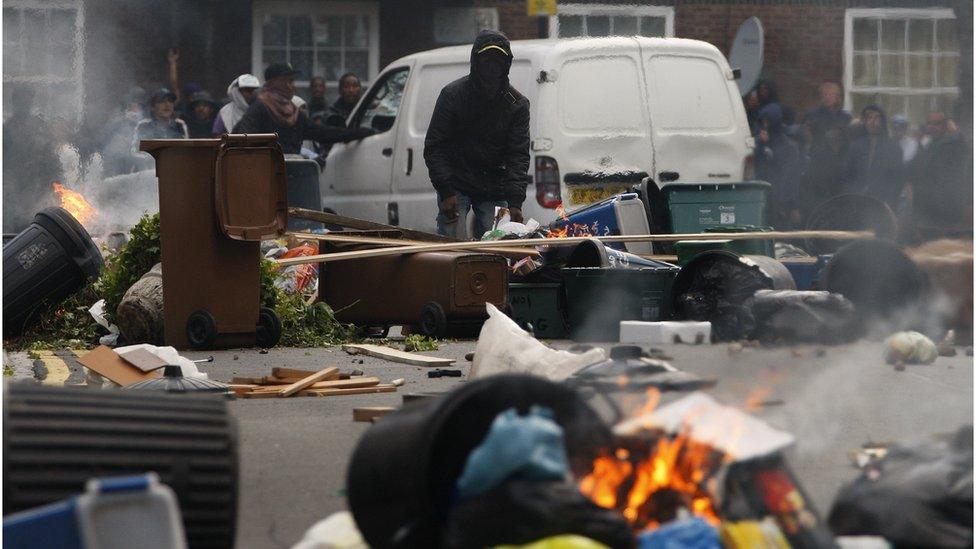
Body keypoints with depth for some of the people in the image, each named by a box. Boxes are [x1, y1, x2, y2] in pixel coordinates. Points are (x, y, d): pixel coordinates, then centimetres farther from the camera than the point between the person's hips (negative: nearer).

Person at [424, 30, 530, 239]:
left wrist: (514, 202, -18)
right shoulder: (453, 94, -6)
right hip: (456, 187, -2)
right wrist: (446, 192, -17)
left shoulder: (517, 104, -2)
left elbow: (518, 155, -5)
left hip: (494, 192, 2)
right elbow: (434, 148, -6)